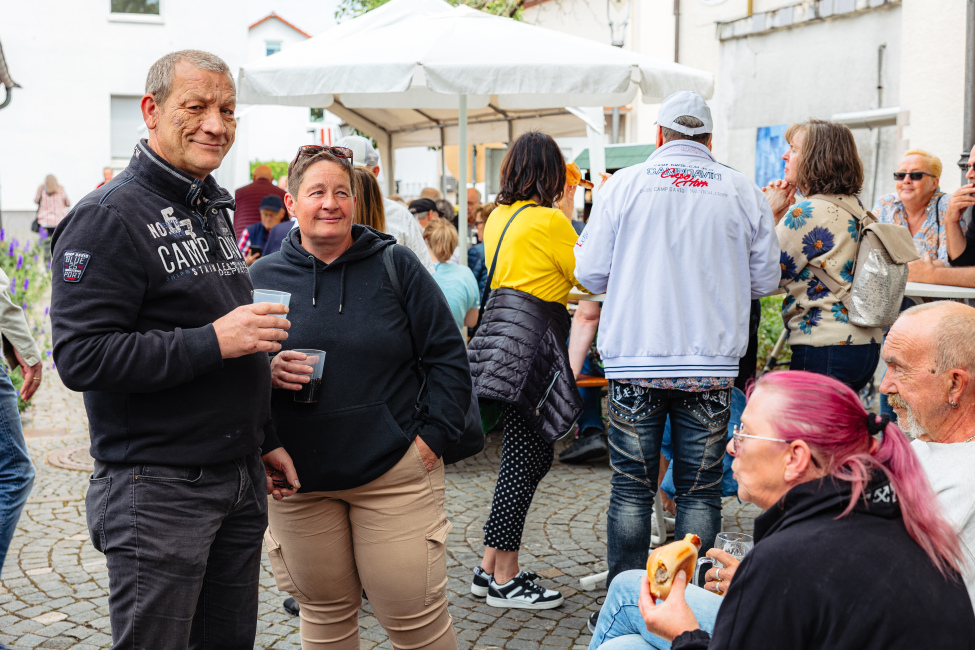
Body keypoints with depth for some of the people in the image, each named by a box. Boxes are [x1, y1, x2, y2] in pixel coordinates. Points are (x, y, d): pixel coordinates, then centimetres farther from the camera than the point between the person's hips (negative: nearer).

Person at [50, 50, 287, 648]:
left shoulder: (216, 211, 15)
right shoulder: (109, 217, -12)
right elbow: (81, 356, -21)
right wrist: (214, 342, -23)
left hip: (241, 481, 8)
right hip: (158, 487, -8)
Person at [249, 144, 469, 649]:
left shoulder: (396, 266, 0)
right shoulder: (262, 277, 4)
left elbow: (448, 357, 1)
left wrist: (433, 437, -6)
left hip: (395, 474, -2)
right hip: (297, 479, 2)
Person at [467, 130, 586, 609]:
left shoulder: (499, 216, 14)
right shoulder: (549, 220, -10)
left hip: (502, 328, 9)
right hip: (530, 341, -9)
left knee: (531, 456, 13)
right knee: (525, 458, -3)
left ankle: (490, 568, 18)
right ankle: (504, 581, 3)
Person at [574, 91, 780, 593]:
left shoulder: (623, 184, -1)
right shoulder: (742, 191, 3)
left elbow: (590, 272, 0)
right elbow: (765, 279, 9)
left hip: (634, 361, 0)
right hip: (711, 363, 1)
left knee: (631, 486, 8)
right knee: (700, 488, 9)